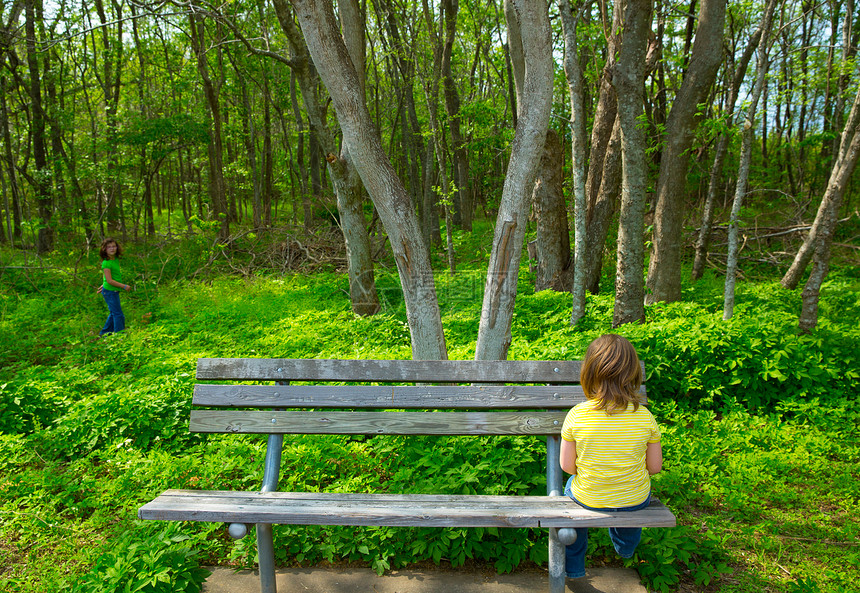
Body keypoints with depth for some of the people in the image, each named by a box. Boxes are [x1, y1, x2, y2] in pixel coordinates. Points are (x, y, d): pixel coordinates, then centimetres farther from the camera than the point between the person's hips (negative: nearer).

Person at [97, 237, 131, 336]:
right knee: (118, 315, -4)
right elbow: (109, 280, -22)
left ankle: (104, 333, 33)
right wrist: (124, 286, -19)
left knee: (113, 313, 19)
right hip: (109, 292, -9)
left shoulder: (116, 259, 6)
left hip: (114, 291, 9)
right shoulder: (106, 263, -20)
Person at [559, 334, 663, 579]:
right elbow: (655, 466, -7)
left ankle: (573, 566, 44)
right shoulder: (645, 417, -17)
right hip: (636, 501, 1)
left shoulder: (576, 416, -21)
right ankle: (626, 547, 61)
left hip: (589, 500, -1)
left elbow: (567, 465, -11)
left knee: (572, 487, 33)